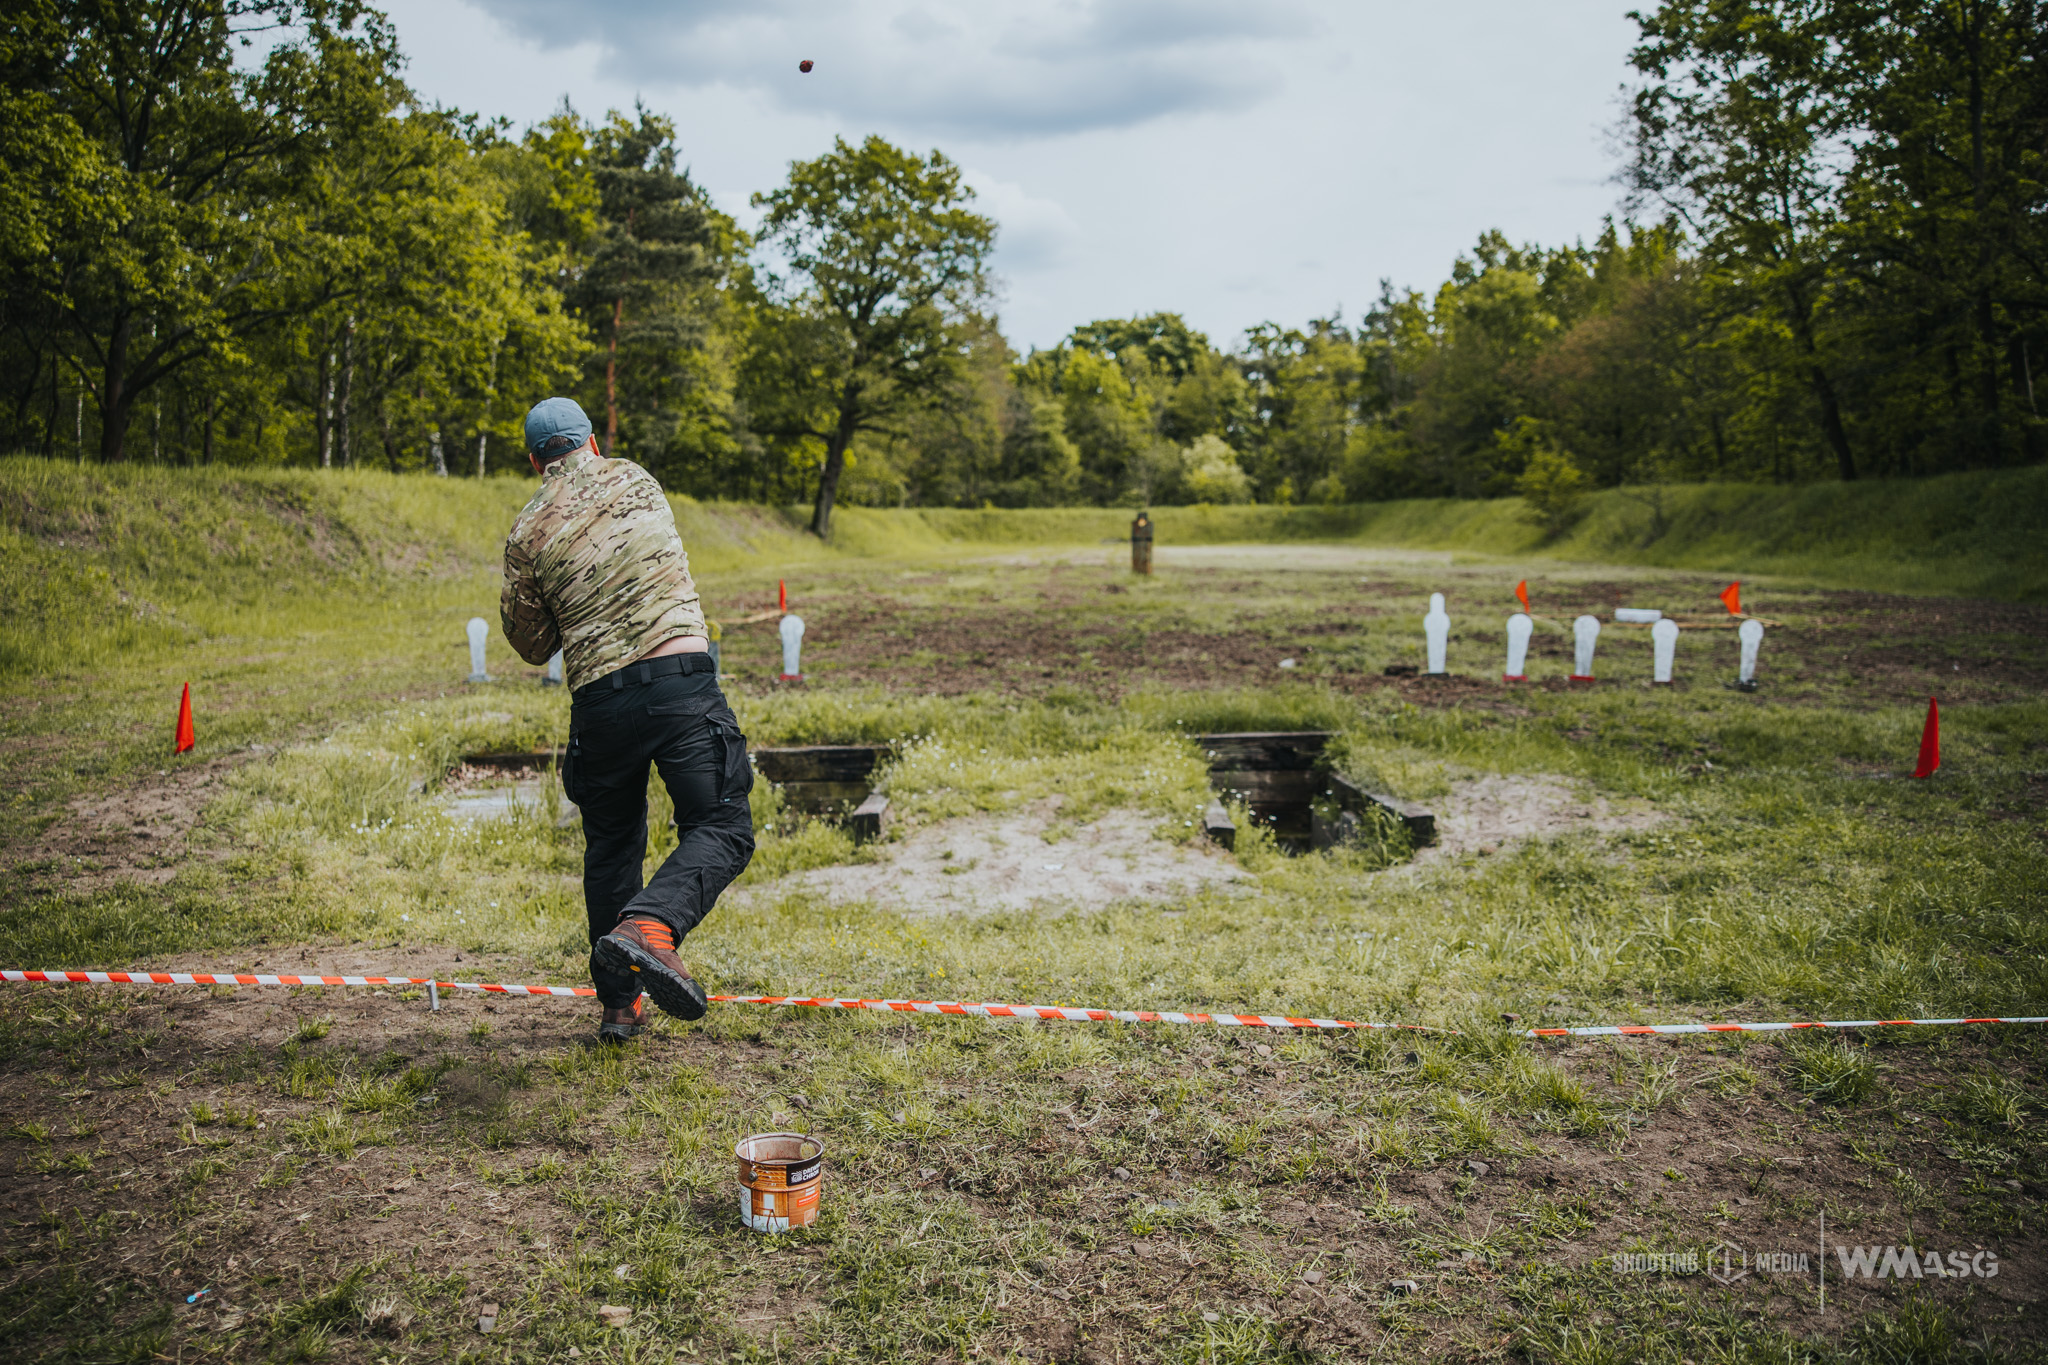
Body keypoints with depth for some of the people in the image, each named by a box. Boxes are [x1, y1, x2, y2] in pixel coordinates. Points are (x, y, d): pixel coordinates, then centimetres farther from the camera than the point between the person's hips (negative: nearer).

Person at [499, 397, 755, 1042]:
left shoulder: (528, 532, 7)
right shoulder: (634, 480, 12)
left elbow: (532, 645, 13)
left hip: (599, 698, 2)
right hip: (681, 676, -1)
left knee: (612, 845, 16)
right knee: (721, 829, 0)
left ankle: (619, 1003, 20)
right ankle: (648, 927, -26)